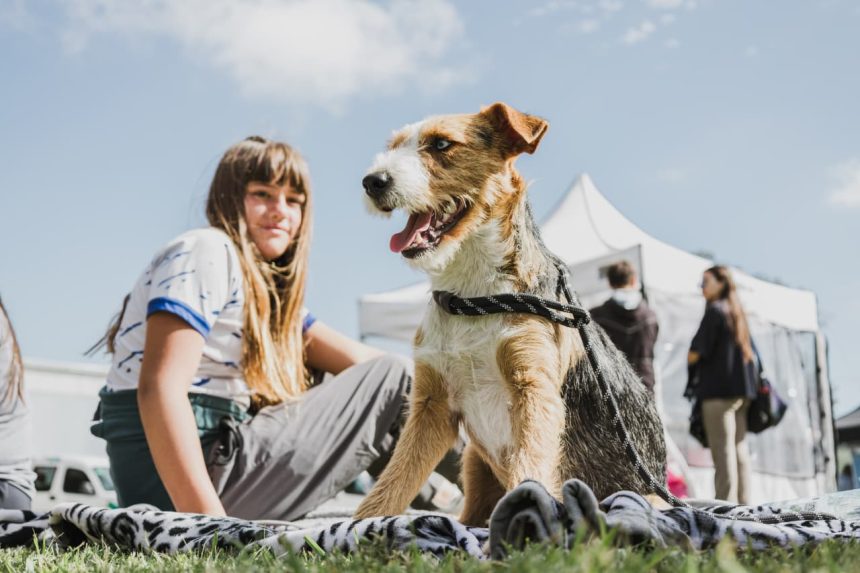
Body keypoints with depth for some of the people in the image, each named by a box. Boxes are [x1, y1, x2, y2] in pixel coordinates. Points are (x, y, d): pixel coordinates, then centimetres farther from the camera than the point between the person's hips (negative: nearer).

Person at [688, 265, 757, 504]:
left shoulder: (714, 310, -9)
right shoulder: (737, 312, 17)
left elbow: (696, 352, -14)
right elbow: (751, 354, 20)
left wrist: (691, 357, 5)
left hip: (718, 388, -9)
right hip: (741, 388, 9)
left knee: (723, 449, -8)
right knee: (739, 447, 10)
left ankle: (726, 503, -9)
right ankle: (742, 502, 12)